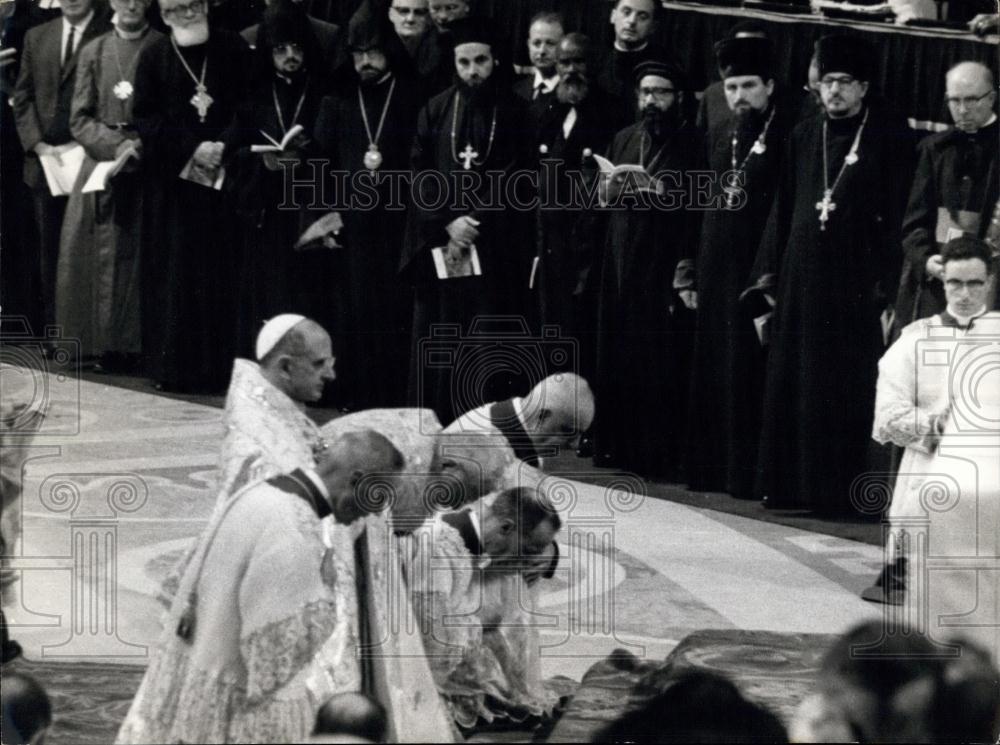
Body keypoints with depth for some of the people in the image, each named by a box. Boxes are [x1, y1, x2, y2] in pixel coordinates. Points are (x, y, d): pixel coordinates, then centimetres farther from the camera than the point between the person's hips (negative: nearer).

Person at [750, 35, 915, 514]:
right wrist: (768, 273, 7)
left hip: (856, 284, -4)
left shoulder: (888, 137, -2)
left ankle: (839, 489, 2)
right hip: (801, 278, 5)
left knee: (848, 389, -2)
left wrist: (886, 289, -11)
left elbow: (898, 218, -6)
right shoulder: (804, 138, 11)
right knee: (791, 384, 5)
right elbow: (781, 209, 13)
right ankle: (790, 484, 11)